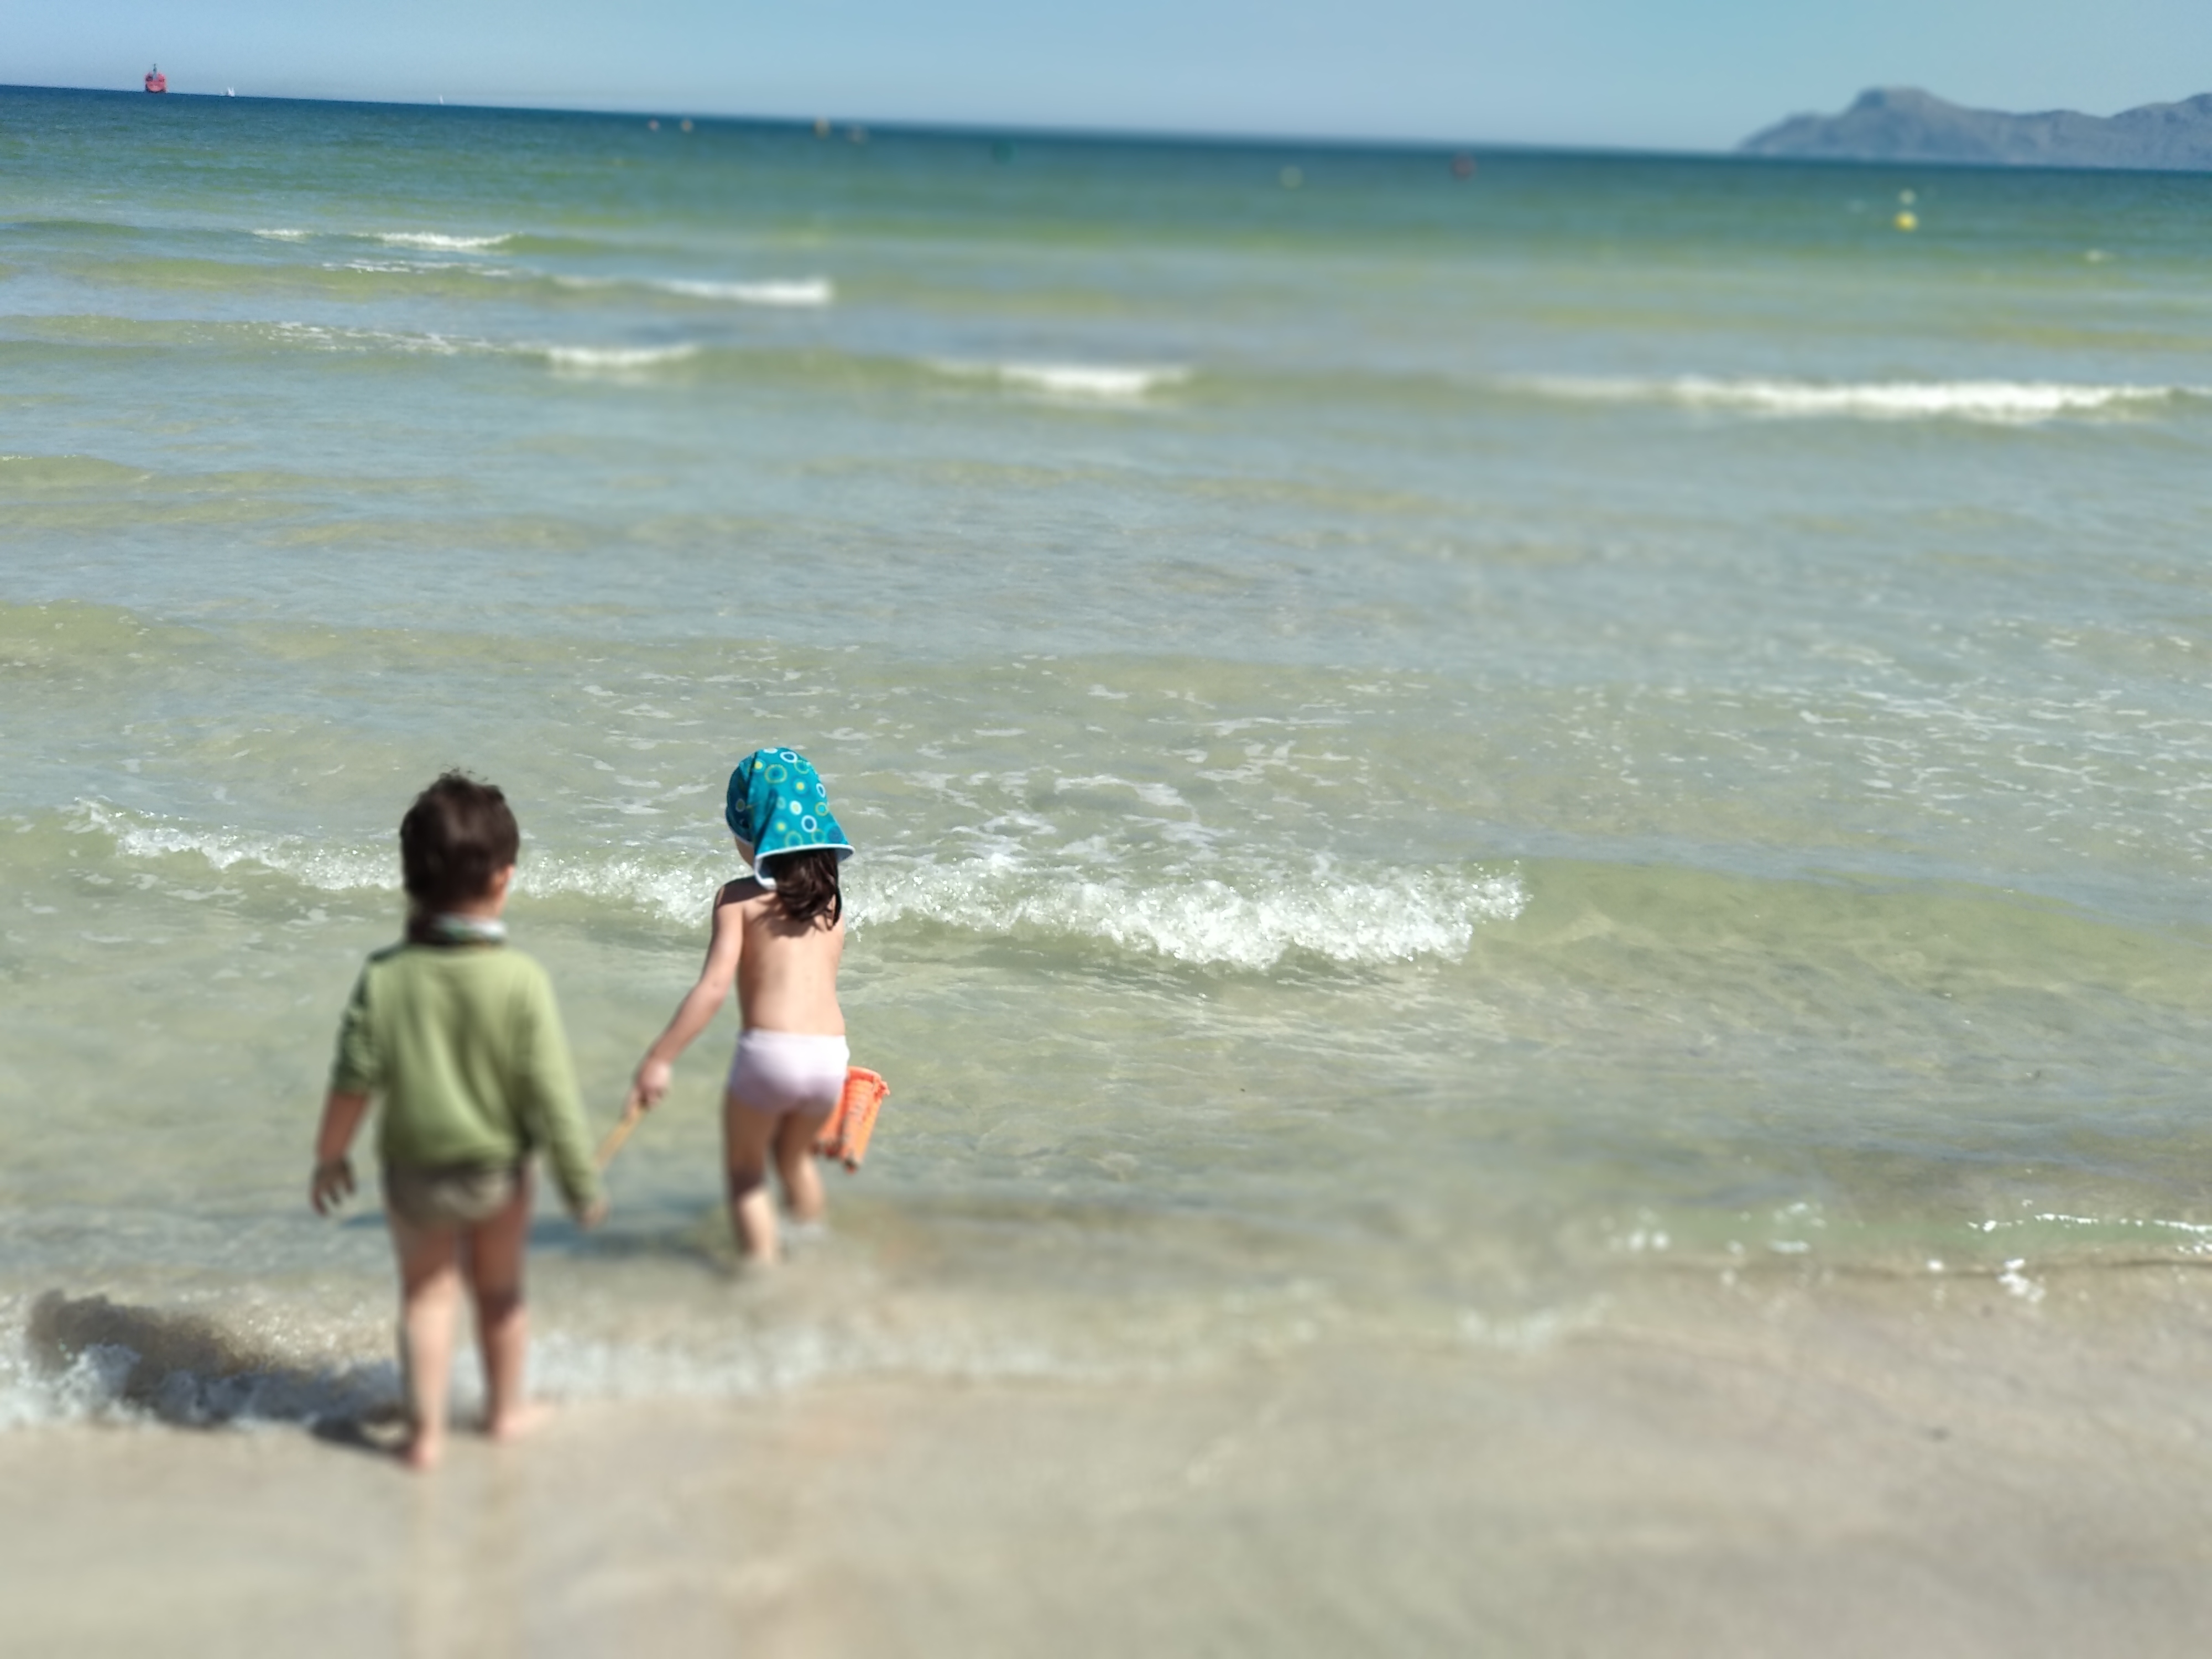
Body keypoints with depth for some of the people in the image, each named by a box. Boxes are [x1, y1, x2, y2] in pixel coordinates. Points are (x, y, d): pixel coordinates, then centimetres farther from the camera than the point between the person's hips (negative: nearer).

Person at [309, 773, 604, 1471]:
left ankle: (426, 1429, 15)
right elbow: (551, 1095, -17)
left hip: (412, 1171, 1)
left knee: (426, 1293, 16)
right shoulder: (521, 981, -21)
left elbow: (353, 1082, -10)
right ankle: (505, 1407, 37)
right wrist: (582, 1183, -7)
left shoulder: (383, 978, -15)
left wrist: (330, 1155, 6)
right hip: (498, 1171, 0)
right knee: (498, 1290, 20)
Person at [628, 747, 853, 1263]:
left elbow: (714, 986, -11)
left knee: (745, 1171, 16)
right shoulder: (830, 897, 14)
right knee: (794, 1158, 32)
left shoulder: (740, 897, -1)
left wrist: (659, 1059, -13)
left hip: (769, 1050, -5)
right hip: (831, 1053, 5)